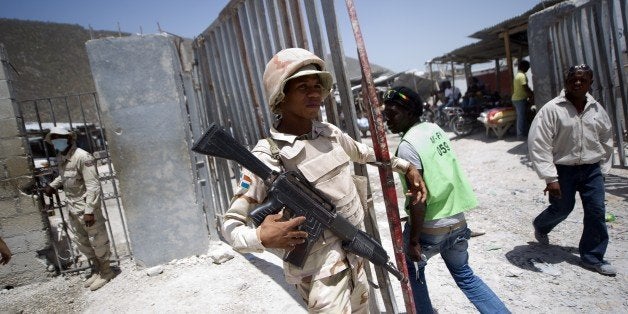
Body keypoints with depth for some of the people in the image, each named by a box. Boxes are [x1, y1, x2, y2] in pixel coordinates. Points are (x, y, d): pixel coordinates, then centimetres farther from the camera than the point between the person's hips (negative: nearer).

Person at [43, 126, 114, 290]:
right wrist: (52, 185, 11)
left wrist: (89, 211, -25)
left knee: (98, 240, 3)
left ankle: (106, 272, 20)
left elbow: (93, 186, -23)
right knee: (80, 240, 18)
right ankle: (98, 270, 33)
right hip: (72, 207, 9)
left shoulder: (83, 157, -20)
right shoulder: (61, 158, 7)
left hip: (86, 206, -9)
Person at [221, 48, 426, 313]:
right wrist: (261, 237, -35)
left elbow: (363, 153, 20)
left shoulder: (330, 133, -2)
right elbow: (231, 223, -16)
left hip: (354, 251, 7)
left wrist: (406, 166, 18)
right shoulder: (267, 157, -22)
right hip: (319, 270, -7)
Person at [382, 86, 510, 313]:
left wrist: (414, 240, -15)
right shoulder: (434, 128, 5)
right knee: (464, 275, 23)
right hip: (456, 219, 7)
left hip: (429, 226, -7)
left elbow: (418, 199, -22)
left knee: (411, 269, 20)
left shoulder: (407, 145, -20)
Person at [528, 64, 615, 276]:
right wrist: (550, 178, -19)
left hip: (591, 169, 5)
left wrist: (603, 169, 14)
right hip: (563, 169, -4)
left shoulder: (597, 109, 4)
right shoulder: (551, 109, -14)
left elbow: (606, 141, 17)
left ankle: (592, 257, 19)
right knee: (562, 208, 8)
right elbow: (538, 145, -18)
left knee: (596, 212, 3)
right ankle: (540, 226, 41)